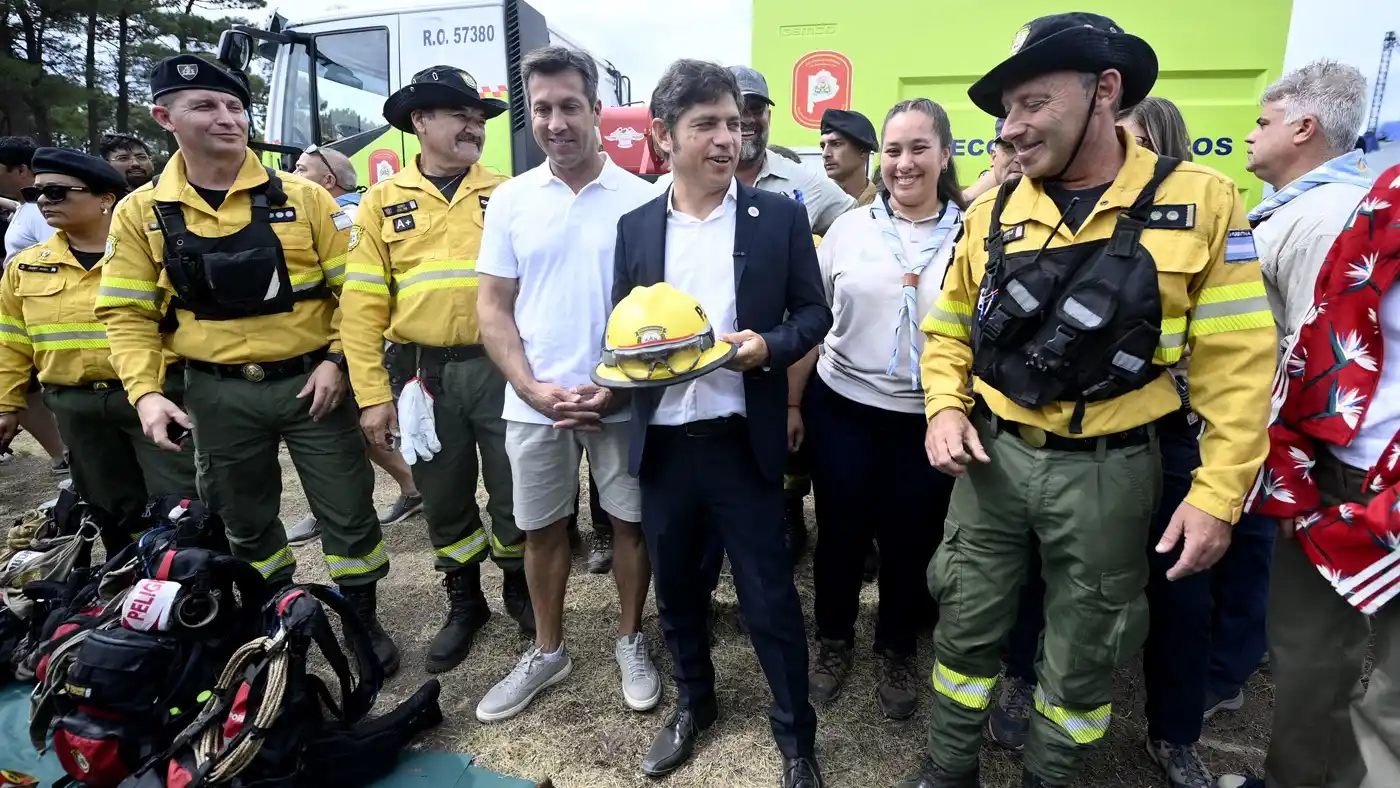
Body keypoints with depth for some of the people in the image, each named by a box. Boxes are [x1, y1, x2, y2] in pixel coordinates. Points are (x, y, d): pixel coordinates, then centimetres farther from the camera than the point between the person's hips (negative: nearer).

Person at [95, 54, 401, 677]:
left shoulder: (302, 197, -4)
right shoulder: (141, 213, 0)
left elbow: (352, 286, -2)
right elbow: (127, 314, 2)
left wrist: (336, 359, -10)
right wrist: (145, 391, -10)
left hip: (310, 382, -1)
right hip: (218, 394, 2)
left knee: (347, 511, 5)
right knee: (243, 520, 17)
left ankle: (362, 621, 26)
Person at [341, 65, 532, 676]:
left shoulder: (506, 195, 5)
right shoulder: (383, 202, 4)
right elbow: (363, 305, 0)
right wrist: (372, 394, -5)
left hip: (499, 368, 0)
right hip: (423, 375, 1)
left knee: (515, 493, 8)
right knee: (445, 500, 13)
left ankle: (520, 589, 33)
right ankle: (464, 603, 34)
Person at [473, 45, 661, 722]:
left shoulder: (641, 199, -3)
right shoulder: (509, 200, 2)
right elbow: (493, 309, 3)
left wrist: (623, 386, -12)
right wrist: (534, 390, -10)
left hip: (622, 401, -1)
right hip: (535, 404, 2)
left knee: (629, 521, 11)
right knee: (541, 529, 14)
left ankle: (631, 641, 34)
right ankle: (547, 651, 35)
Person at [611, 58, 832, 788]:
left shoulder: (780, 216, -1)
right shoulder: (635, 226, 5)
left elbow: (813, 311, 1)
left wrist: (769, 345, -18)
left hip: (743, 442, -3)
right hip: (662, 443, 3)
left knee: (770, 594, 7)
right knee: (675, 586, 19)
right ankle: (693, 701, 44)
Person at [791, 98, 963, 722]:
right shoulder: (849, 228, 0)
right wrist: (792, 402, 3)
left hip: (928, 421, 0)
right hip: (842, 410, 1)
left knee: (911, 541, 14)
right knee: (840, 532, 13)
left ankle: (897, 650, 38)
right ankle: (833, 639, 37)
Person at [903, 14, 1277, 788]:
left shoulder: (1200, 201, -7)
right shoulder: (995, 211, 0)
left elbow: (1237, 361, -7)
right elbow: (948, 328, 9)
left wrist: (1219, 492, -10)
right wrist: (945, 407, -7)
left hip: (1108, 469, -2)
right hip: (993, 456, 3)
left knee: (1083, 653, 15)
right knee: (965, 625, 13)